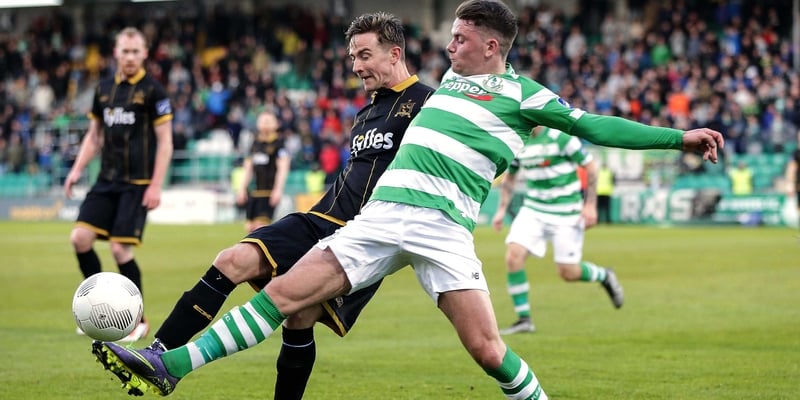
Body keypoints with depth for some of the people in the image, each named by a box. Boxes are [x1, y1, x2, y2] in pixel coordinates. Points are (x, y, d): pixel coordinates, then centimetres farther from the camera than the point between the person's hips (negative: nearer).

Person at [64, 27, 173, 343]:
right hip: (106, 180, 6)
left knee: (120, 249, -11)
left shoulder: (153, 91, -6)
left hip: (137, 183, -6)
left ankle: (138, 321, 5)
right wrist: (77, 169, 8)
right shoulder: (104, 89, 10)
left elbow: (165, 141, -7)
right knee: (80, 238, -5)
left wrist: (155, 186, -13)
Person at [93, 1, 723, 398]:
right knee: (285, 293, -5)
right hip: (381, 216, 5)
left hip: (442, 227, -5)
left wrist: (679, 138, -2)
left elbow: (592, 126, 2)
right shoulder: (451, 79, 21)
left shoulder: (519, 93, 3)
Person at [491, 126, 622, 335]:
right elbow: (509, 176, 16)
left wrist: (590, 204, -12)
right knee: (513, 254, -17)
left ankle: (604, 276, 31)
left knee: (568, 273, -4)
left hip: (566, 213, -4)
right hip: (533, 209, 5)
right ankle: (524, 319, -7)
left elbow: (590, 165, -8)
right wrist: (502, 209, 9)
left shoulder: (560, 137, -15)